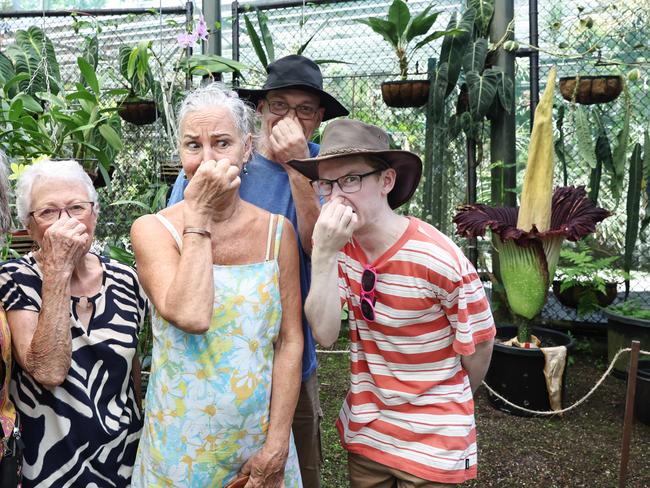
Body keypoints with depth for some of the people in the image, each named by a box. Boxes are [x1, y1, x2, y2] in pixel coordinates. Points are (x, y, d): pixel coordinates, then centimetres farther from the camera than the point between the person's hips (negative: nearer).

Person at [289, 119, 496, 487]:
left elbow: (478, 344, -9)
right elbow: (324, 334, -17)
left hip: (432, 439, -4)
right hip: (363, 429, 5)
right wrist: (324, 253, -29)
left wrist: (452, 403, 8)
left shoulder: (440, 260, -23)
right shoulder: (341, 247, -8)